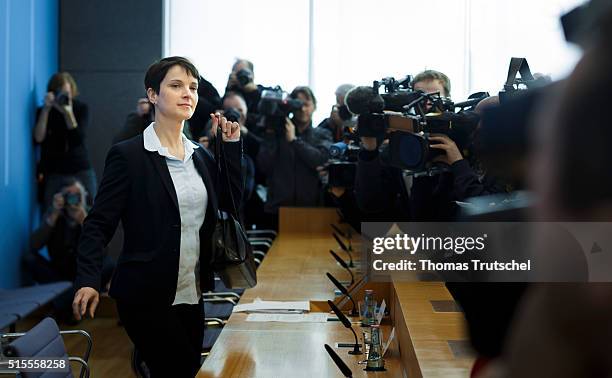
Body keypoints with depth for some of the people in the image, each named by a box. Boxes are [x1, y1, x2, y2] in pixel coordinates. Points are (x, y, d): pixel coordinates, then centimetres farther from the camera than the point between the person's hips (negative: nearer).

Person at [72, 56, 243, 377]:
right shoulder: (128, 155, -8)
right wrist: (88, 281, -24)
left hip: (191, 295, 7)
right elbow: (98, 224, -11)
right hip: (147, 299, -7)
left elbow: (232, 203, 8)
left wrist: (231, 147, 4)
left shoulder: (200, 155, 11)